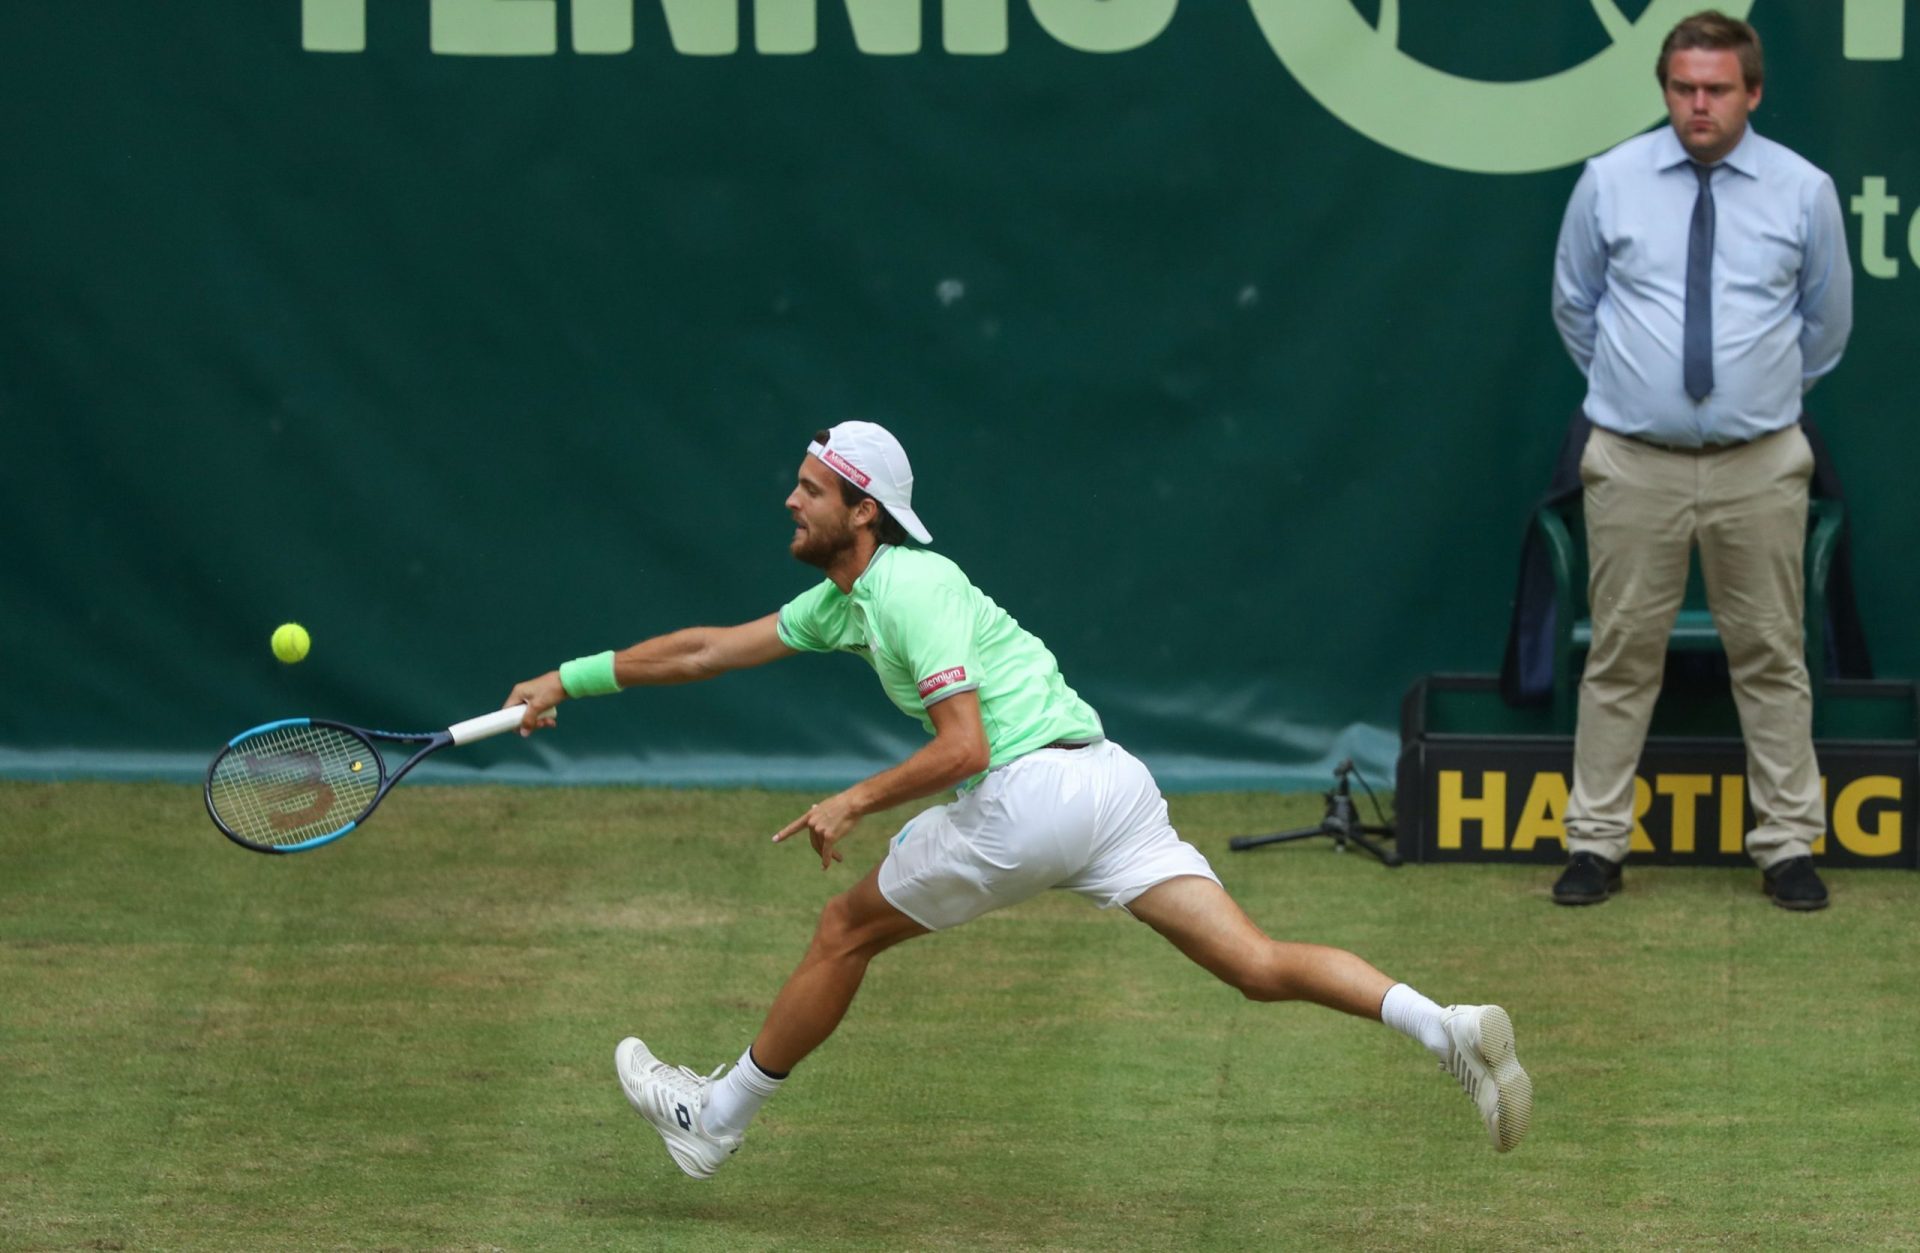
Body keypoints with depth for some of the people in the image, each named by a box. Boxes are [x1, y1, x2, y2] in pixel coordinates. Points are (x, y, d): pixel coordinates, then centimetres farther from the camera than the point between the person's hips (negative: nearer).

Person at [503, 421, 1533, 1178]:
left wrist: (852, 803, -7)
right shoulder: (844, 601, 20)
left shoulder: (911, 589, -9)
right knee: (1257, 965, -2)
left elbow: (961, 746, -17)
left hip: (1032, 793, -9)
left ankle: (716, 1117, 20)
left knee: (846, 931, 8)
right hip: (1109, 783, 9)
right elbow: (709, 649, 27)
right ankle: (1445, 1028, -18)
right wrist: (572, 680, 29)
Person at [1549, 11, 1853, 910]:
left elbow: (1826, 320, 15)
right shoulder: (1610, 183, 0)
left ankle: (1788, 846, 11)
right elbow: (1573, 306, 14)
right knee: (1622, 657, 3)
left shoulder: (1804, 192, 0)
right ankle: (1595, 843, 9)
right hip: (1635, 462, 0)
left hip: (1759, 465, 0)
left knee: (1771, 657, 5)